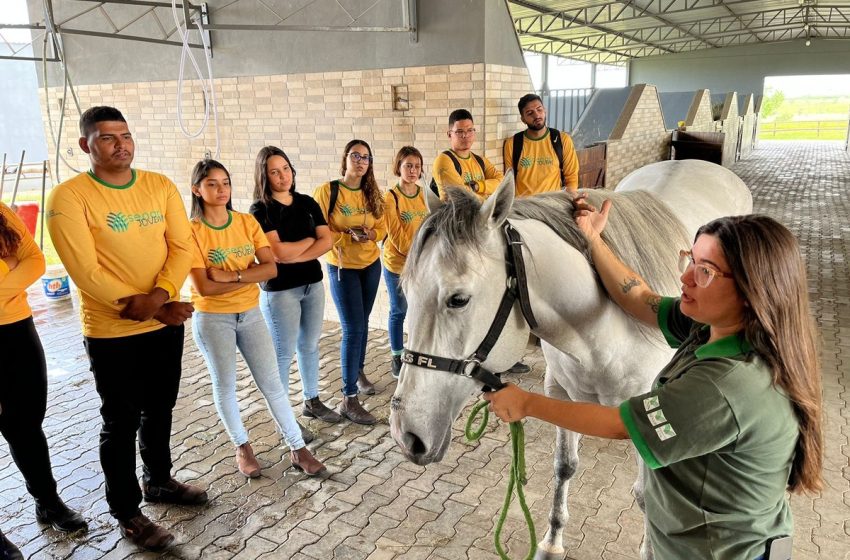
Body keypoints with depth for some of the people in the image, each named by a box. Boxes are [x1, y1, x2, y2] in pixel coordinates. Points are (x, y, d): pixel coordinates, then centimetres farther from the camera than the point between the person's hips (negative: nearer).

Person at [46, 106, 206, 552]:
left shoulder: (160, 186, 1)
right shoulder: (68, 197, -13)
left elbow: (183, 246, -5)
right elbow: (87, 272, -19)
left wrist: (160, 296, -21)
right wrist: (150, 309, -20)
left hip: (167, 323, 5)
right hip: (112, 332, -4)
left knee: (160, 410, 20)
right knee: (122, 422, 8)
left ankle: (159, 481, 42)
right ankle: (126, 511, 26)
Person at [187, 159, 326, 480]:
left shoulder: (247, 222, -1)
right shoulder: (192, 231, -12)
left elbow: (271, 268, -9)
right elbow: (204, 288, -18)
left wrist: (232, 275, -21)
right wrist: (249, 275, -14)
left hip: (250, 314, 3)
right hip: (212, 319, -2)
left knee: (272, 383, 5)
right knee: (225, 386, 11)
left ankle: (297, 448, 15)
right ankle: (242, 447, 31)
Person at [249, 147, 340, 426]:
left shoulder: (307, 203, 6)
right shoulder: (260, 210, -8)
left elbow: (327, 241, -3)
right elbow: (277, 251, -19)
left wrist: (293, 256, -16)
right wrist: (310, 239, -6)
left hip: (313, 284, 5)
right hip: (280, 290, -5)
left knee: (309, 345, 15)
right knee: (284, 352, 3)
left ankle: (312, 401, 30)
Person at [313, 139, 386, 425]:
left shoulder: (371, 194, 4)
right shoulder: (327, 191, -12)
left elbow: (381, 226, 8)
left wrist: (370, 234, -14)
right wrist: (349, 237, -25)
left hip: (371, 265, 5)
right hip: (342, 267, -5)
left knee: (362, 323, 17)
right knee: (353, 329, -9)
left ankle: (358, 371, 39)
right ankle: (349, 399, -3)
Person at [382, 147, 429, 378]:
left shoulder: (424, 194, 4)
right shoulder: (391, 198, -12)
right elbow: (396, 235, -15)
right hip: (397, 264, -4)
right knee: (399, 312, 7)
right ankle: (397, 359, 22)